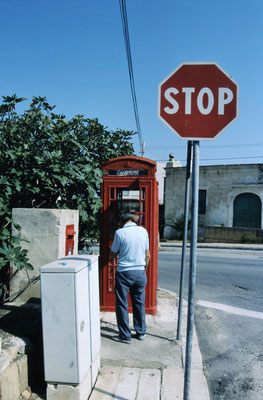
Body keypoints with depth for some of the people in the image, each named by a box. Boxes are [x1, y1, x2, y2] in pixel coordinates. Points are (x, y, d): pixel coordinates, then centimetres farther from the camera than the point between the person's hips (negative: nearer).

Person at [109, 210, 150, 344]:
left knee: (122, 304, 8)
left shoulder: (120, 232, -9)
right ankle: (141, 332, 26)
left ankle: (125, 335, 15)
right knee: (139, 303, 16)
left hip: (124, 272, -4)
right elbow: (147, 255, 8)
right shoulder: (143, 231, 4)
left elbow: (112, 255, -2)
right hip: (140, 272, 4)